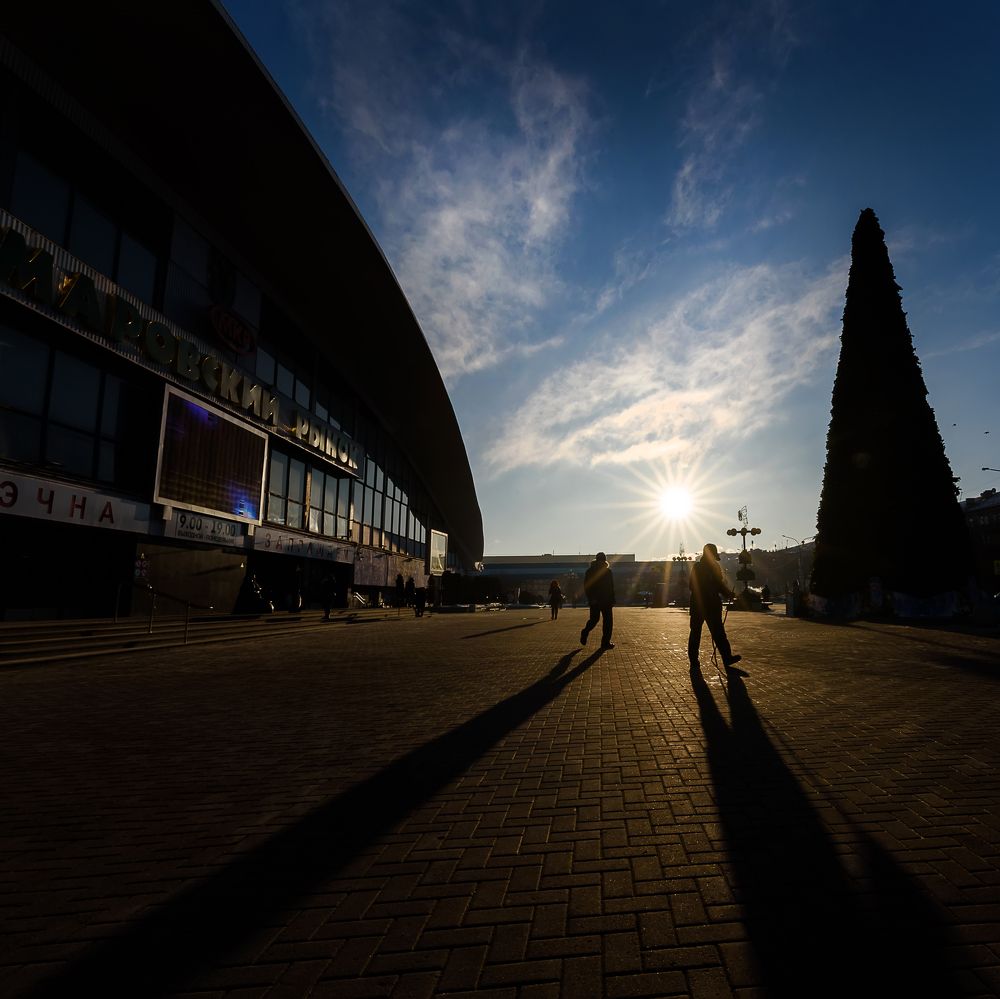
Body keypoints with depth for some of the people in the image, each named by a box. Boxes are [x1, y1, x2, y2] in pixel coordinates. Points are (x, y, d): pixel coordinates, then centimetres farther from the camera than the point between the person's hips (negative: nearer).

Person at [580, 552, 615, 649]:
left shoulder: (608, 571, 10)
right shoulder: (590, 571, -4)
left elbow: (611, 587, 15)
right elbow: (586, 586, -8)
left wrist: (612, 599, 8)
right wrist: (591, 598, -18)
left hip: (606, 600, 5)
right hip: (595, 600, -5)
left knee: (608, 620, 0)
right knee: (594, 619, -6)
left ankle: (606, 642, 5)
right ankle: (585, 633, 20)